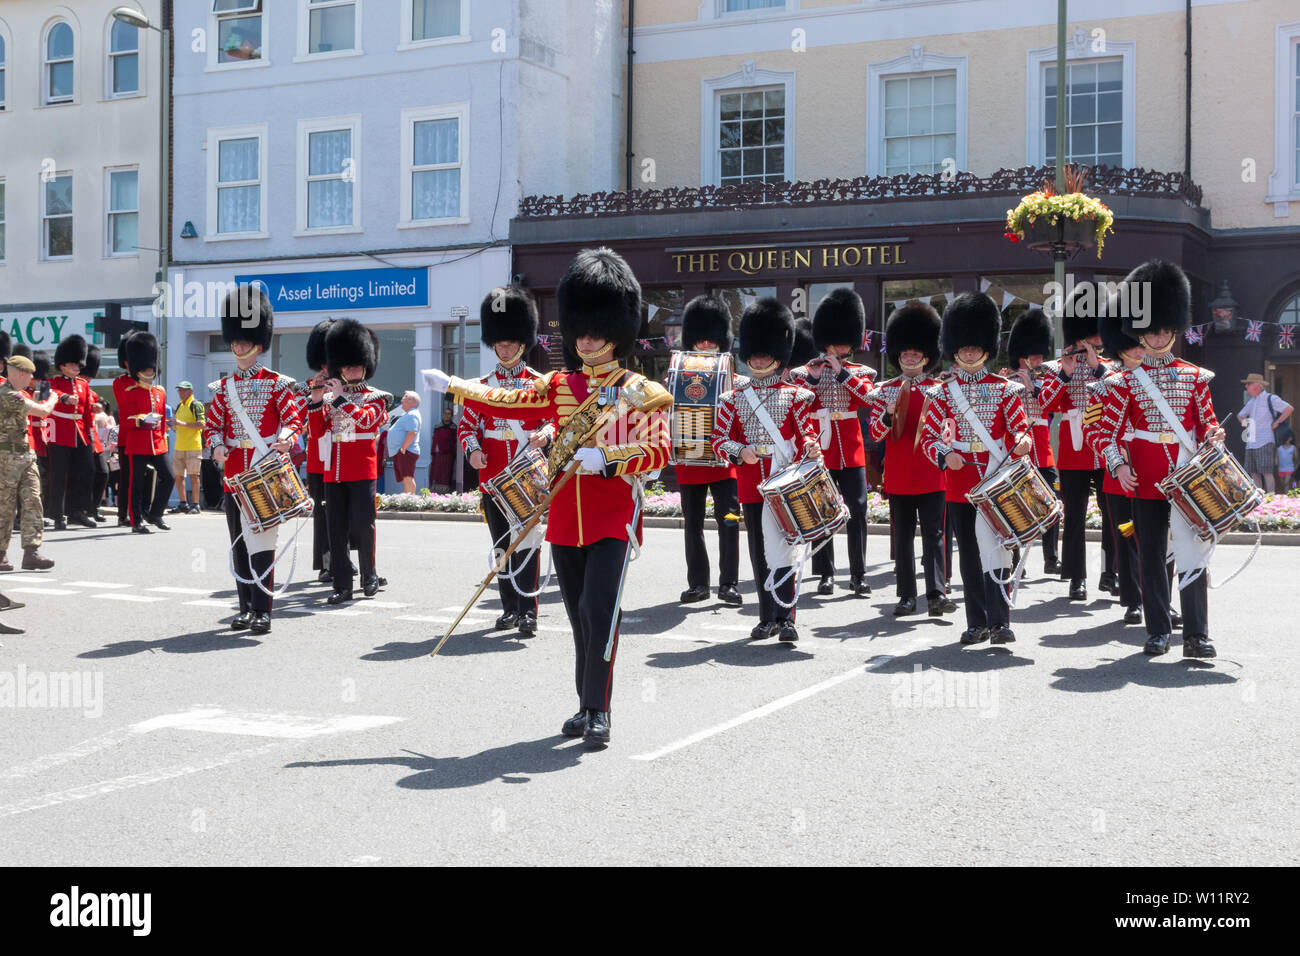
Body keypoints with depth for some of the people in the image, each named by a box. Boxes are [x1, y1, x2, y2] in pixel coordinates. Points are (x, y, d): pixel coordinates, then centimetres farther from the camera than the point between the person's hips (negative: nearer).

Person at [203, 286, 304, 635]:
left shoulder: (276, 384, 1)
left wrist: (285, 438, -24)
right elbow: (211, 425, 14)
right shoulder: (224, 388, 12)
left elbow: (294, 419, -2)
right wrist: (217, 446, -7)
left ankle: (262, 610, -6)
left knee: (260, 539, -8)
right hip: (234, 473, 4)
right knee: (239, 541, 8)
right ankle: (246, 606, 16)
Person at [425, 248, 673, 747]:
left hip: (614, 518, -5)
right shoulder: (560, 386, 12)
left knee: (599, 609, -14)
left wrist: (605, 458, -22)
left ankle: (598, 711, -7)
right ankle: (587, 707, 22)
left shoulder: (640, 392, -2)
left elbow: (658, 451, -9)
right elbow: (509, 400, 13)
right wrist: (452, 385, 9)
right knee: (580, 617, 11)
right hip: (565, 519, 5)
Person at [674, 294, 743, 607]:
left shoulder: (731, 379, 5)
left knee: (728, 521, -4)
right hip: (690, 464, 1)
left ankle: (728, 584, 1)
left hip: (722, 461, -1)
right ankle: (698, 583, 17)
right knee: (693, 524, 8)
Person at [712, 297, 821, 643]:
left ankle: (785, 618, -6)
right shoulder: (734, 399, 10)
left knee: (781, 550, -9)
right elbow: (720, 439, 7)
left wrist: (811, 448, -20)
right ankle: (768, 618, 16)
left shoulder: (794, 396, 5)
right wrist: (739, 452, -12)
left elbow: (805, 432, 3)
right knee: (760, 554, 8)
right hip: (751, 486, 3)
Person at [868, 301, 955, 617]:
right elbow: (874, 434, 2)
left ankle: (937, 594, -9)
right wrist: (888, 414, -18)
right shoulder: (886, 390, 7)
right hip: (898, 478, 1)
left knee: (934, 535, -5)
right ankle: (907, 596, 11)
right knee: (902, 537, 6)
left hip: (931, 477, -1)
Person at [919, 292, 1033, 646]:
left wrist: (1021, 444, -24)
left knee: (994, 547, -11)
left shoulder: (1005, 389, 3)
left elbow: (1020, 431, 0)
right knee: (969, 552, 7)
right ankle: (977, 623, 15)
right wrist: (945, 455, -17)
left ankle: (999, 622, -11)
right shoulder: (942, 392, 6)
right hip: (959, 482, 2)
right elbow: (928, 436, 3)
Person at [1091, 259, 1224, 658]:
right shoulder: (1126, 381, 4)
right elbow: (1107, 430, 1)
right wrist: (1118, 465, -14)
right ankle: (1158, 631, 13)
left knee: (1192, 553, -4)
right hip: (1145, 479, 0)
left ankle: (1196, 635, -4)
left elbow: (1207, 422, 12)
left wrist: (1213, 434, -11)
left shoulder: (1195, 376, 9)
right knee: (1151, 556, 5)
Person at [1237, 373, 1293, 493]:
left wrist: (1276, 423, -9)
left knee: (1266, 472, -12)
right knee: (1254, 473, 5)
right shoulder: (1251, 402, 20)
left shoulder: (1270, 398, -3)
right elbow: (1240, 415, 35)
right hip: (1251, 442, 8)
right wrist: (1244, 422, 15)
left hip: (1265, 442, -8)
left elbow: (1289, 409, -10)